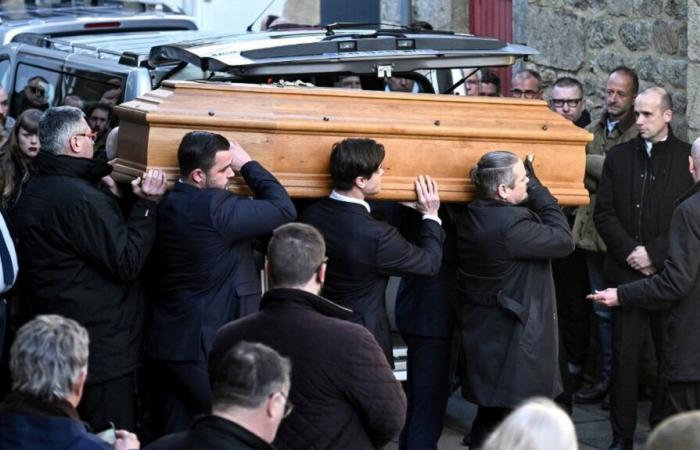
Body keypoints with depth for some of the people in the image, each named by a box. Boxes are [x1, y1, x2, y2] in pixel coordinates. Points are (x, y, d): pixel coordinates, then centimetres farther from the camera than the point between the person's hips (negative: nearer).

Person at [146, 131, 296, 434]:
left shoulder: (168, 204, 5)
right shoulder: (214, 209, -20)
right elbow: (284, 209, -13)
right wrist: (248, 164, -3)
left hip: (166, 341, 8)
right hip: (208, 347, -8)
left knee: (175, 436, 12)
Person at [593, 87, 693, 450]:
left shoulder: (688, 158, -1)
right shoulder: (618, 157, 8)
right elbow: (604, 213, 5)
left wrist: (654, 254, -11)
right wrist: (630, 252, -8)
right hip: (627, 272, 2)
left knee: (672, 353, 5)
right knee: (624, 355, 2)